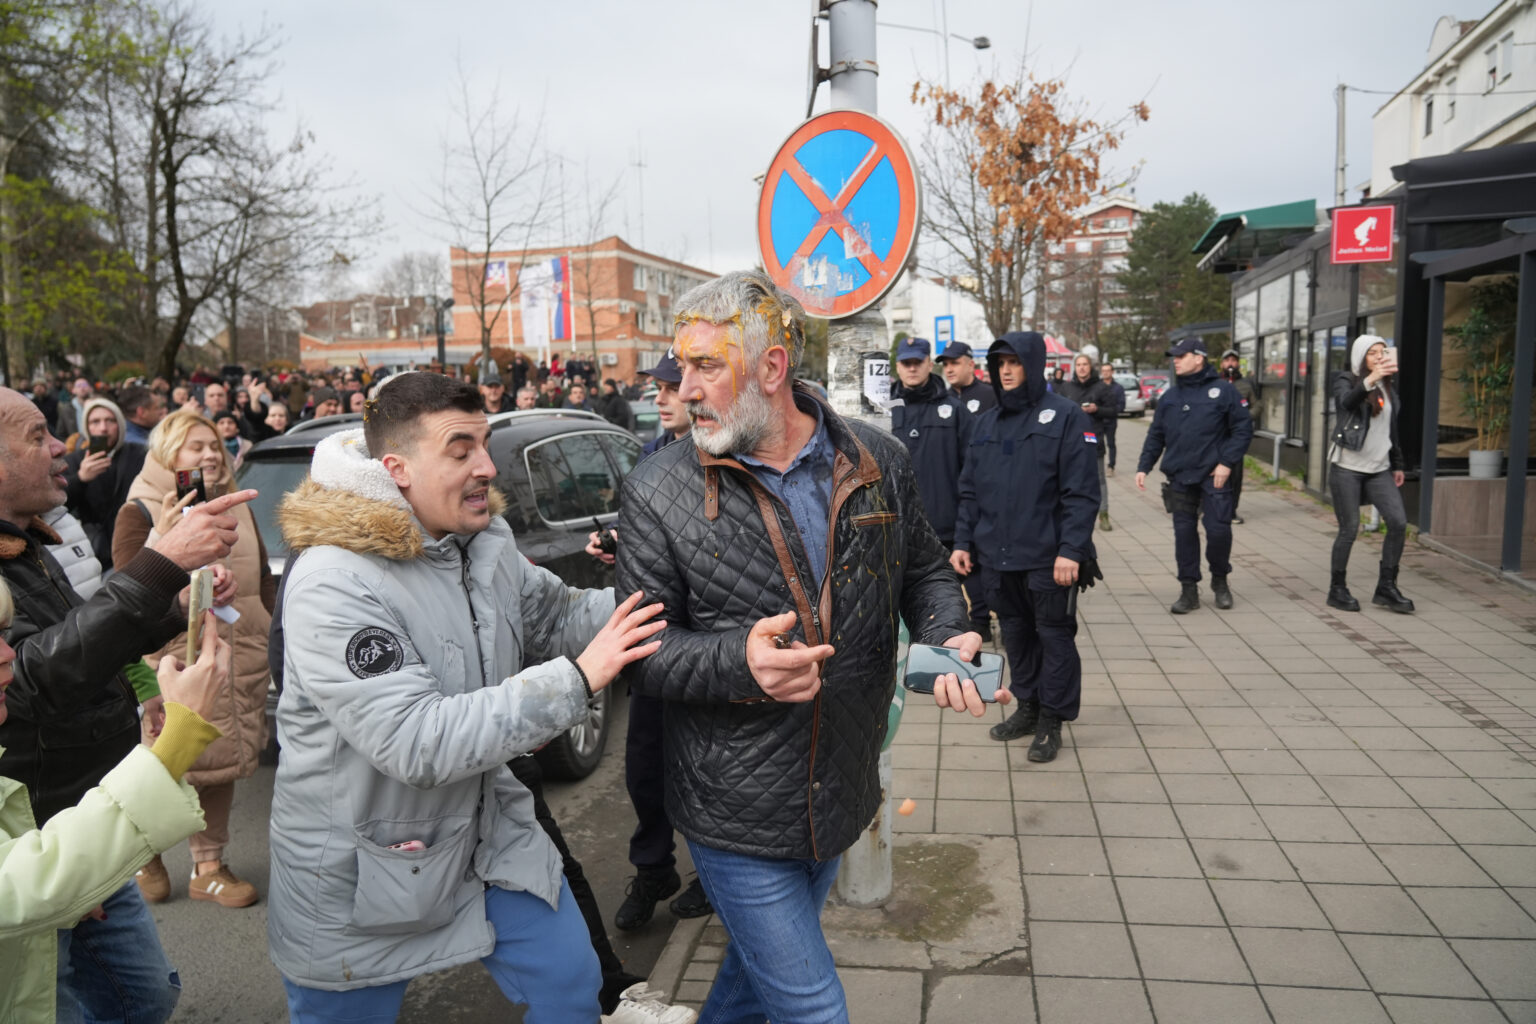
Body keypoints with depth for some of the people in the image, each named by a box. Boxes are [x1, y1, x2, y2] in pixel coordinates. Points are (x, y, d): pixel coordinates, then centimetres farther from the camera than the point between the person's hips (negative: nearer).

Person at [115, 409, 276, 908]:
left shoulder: (236, 509, 15)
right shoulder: (141, 511, -3)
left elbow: (263, 579, 20)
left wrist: (271, 630, 11)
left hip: (238, 656, 5)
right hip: (174, 657, -5)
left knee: (221, 762, 11)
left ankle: (209, 866, 23)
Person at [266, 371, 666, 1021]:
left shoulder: (484, 538, -4)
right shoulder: (334, 584, -28)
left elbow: (556, 614, 8)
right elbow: (417, 742, -34)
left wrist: (649, 594, -9)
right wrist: (576, 679, -34)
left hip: (485, 830, 6)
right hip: (357, 875, -6)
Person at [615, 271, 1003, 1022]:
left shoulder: (877, 461, -5)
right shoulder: (658, 490, -13)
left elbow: (923, 571, 10)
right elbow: (642, 649, -10)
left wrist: (948, 637, -11)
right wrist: (737, 660, -29)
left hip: (842, 790, 4)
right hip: (736, 811, -4)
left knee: (761, 961, 27)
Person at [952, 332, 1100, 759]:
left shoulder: (1066, 416, -5)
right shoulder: (986, 423, 12)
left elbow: (1081, 492, -11)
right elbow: (970, 490, 15)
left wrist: (1072, 549, -18)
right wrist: (963, 542, 9)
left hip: (1048, 558, -5)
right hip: (997, 556, 5)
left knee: (1054, 635, 5)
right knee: (1016, 633, 15)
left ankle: (1052, 720, 17)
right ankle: (1027, 706, 31)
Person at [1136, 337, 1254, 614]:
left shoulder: (1222, 390, 0)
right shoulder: (1169, 397, 11)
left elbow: (1243, 428, -1)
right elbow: (1156, 436, 15)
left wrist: (1227, 462, -9)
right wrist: (1143, 466, 5)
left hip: (1213, 476, -3)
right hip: (1179, 477, 4)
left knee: (1218, 530, -5)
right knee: (1184, 533, 5)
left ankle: (1220, 581, 20)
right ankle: (1189, 590, 14)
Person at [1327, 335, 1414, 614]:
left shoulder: (1388, 385, 14)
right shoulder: (1346, 380, -3)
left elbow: (1392, 427, 20)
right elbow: (1347, 402, -27)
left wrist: (1397, 464, 17)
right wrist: (1370, 380, -45)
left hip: (1379, 468, 5)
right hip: (1347, 467, -5)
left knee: (1398, 522, -7)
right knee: (1349, 528, -3)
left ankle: (1386, 587, 4)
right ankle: (1337, 589, 12)